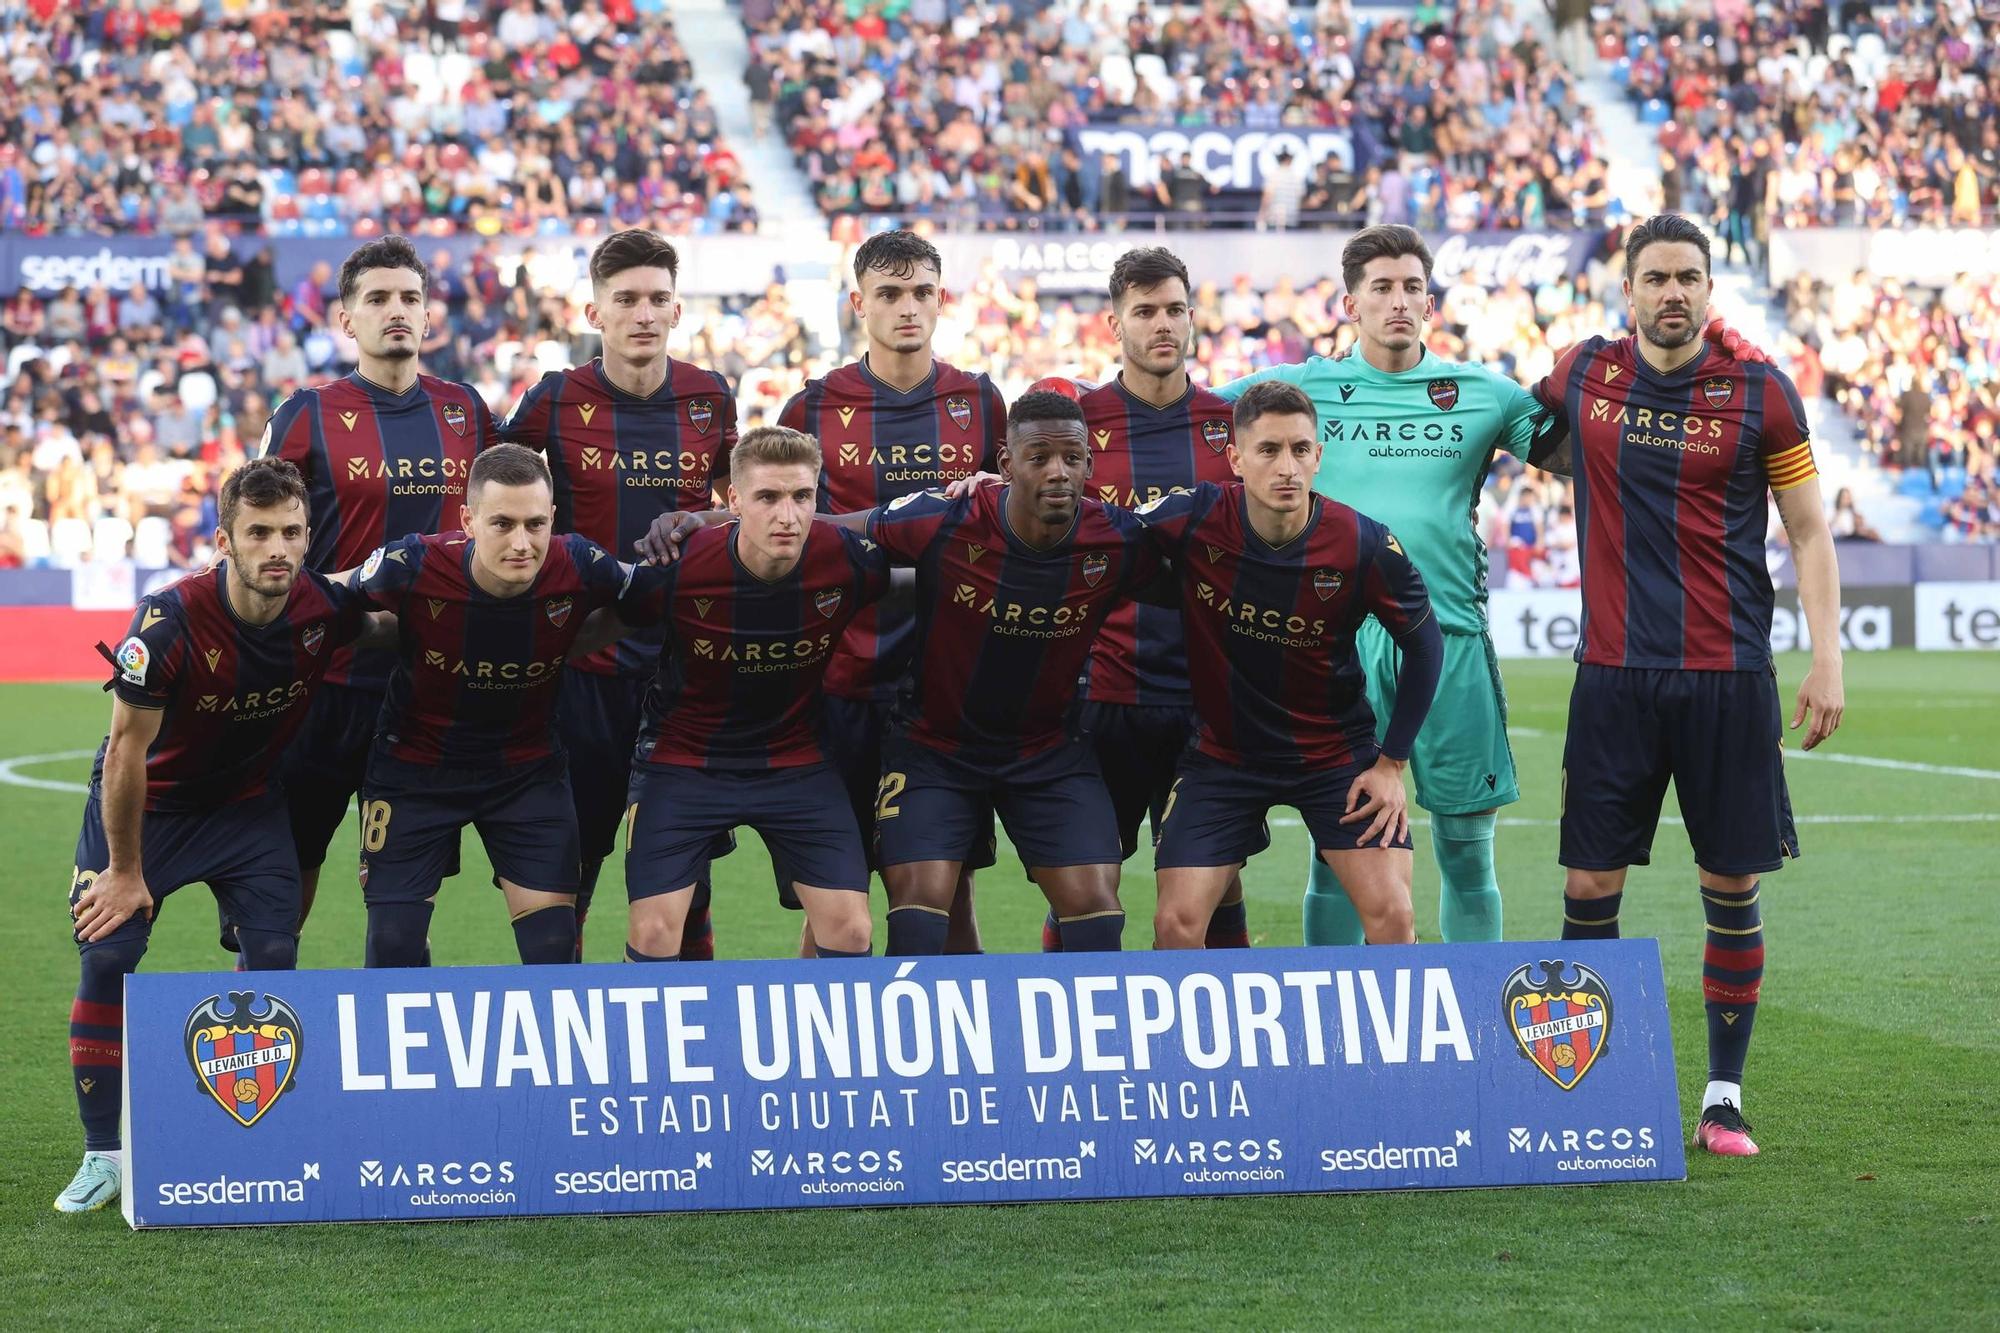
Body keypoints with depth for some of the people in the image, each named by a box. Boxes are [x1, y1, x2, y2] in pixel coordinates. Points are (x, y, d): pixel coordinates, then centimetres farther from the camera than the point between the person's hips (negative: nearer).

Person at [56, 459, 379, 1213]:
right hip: (146, 804, -3)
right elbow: (128, 749, -20)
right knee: (107, 955, -13)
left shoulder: (325, 607, -20)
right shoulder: (171, 621, -30)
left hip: (247, 803, 3)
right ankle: (102, 1154, -3)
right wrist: (125, 869, -14)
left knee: (274, 954, -11)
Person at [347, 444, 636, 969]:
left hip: (529, 766, 1)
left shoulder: (580, 568, -23)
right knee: (393, 946, -2)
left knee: (554, 945, -4)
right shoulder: (412, 567, -27)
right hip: (415, 764, -1)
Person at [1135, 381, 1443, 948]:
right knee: (1178, 922, -8)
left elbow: (1424, 646, -3)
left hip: (1337, 749, 0)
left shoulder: (1366, 546, -18)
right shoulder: (1195, 518, -18)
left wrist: (1391, 764, -3)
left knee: (1390, 913, -12)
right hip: (1222, 748, 1)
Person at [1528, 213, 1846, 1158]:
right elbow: (1536, 443, 27)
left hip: (1729, 679, -1)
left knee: (1732, 887, 2)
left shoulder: (1761, 394, -1)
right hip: (1614, 678, 1)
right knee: (1590, 885, 0)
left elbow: (1810, 530, 3)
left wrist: (1827, 658, -3)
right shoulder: (1581, 374, 4)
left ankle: (1723, 1098, 12)